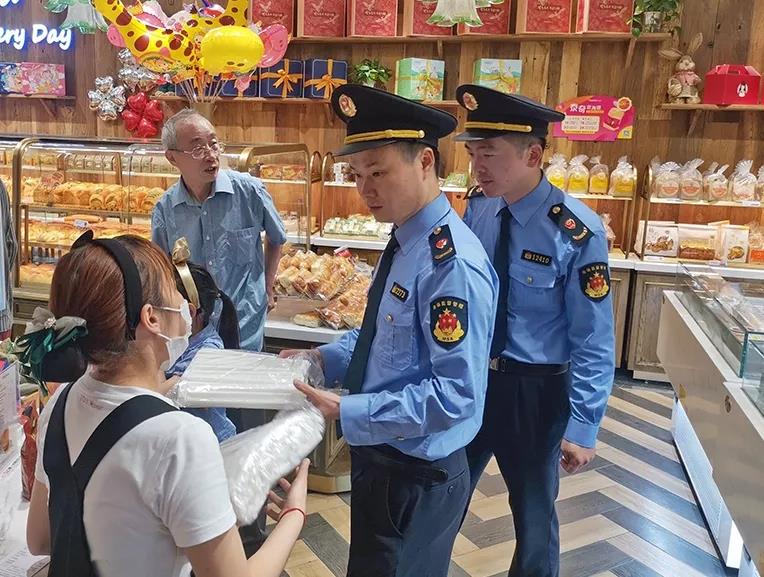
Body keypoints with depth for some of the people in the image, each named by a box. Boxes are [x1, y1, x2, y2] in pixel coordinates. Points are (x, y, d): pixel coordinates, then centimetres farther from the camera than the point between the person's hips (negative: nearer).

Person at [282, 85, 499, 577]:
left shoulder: (452, 264, -28)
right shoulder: (407, 240, 2)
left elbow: (454, 394, -29)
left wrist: (346, 412, -28)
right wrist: (327, 357, 2)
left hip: (417, 477, -9)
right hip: (381, 456, 9)